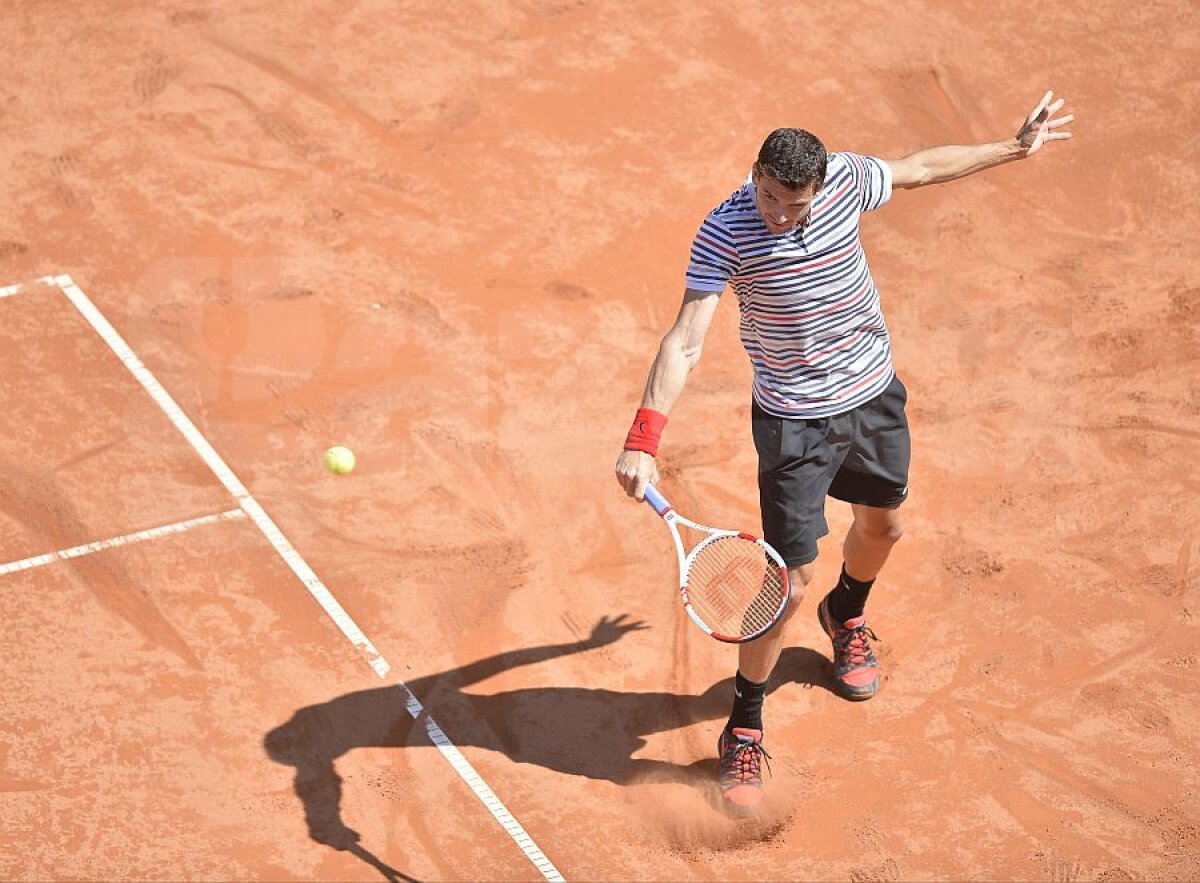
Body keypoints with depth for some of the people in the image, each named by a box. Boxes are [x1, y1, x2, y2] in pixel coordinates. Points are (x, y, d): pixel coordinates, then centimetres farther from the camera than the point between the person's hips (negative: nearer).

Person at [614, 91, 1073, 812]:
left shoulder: (847, 180, -14)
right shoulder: (726, 235, -27)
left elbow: (922, 168, 7)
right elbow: (686, 341, -31)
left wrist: (1014, 148, 16)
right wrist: (644, 440, -41)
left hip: (874, 395, 5)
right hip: (796, 422, -5)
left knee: (882, 527, 26)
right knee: (791, 579, -10)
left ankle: (847, 617, 61)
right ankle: (744, 733, 7)